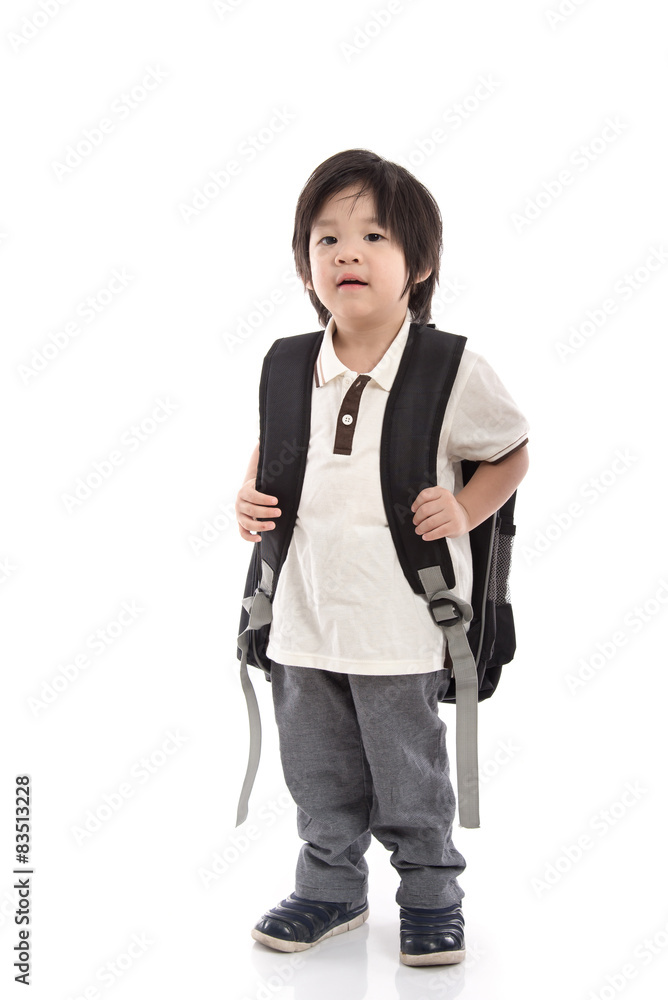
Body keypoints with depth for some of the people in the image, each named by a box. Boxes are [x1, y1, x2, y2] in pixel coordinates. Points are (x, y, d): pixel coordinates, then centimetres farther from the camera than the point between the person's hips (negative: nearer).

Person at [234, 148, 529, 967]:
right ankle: (330, 886, 37)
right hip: (304, 613, 4)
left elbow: (511, 452, 2)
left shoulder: (451, 369, -11)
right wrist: (249, 498, 2)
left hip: (400, 619, -4)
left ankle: (431, 895, 31)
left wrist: (465, 509, -14)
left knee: (409, 772, 9)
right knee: (317, 770, 17)